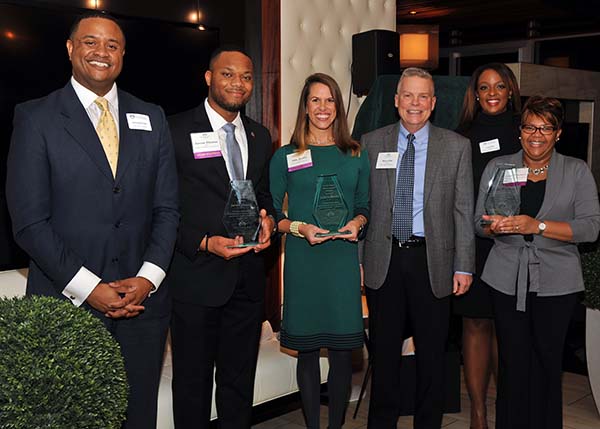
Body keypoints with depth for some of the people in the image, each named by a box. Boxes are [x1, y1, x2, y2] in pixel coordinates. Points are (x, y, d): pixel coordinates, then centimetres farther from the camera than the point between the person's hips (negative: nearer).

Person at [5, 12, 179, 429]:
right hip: (67, 302, -3)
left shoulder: (151, 118, 9)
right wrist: (87, 287, -13)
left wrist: (148, 278, -6)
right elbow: (29, 220, -7)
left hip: (142, 300, 3)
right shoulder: (36, 118, -1)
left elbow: (167, 208, 7)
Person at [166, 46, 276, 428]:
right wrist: (205, 243, -19)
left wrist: (268, 220, -2)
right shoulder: (176, 131, -8)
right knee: (193, 381, 9)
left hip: (248, 278, 5)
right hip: (197, 278, -5)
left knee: (240, 379, 17)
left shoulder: (260, 137, 11)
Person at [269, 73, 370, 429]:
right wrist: (299, 228, -11)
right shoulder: (285, 157, 4)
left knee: (343, 351, 2)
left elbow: (364, 206, 16)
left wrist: (357, 222, -5)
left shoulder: (357, 155, 10)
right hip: (302, 261, -1)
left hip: (344, 259, 1)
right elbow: (271, 214, 5)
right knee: (307, 351, 6)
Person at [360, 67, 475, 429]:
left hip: (432, 260, -1)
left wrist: (464, 266, -5)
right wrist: (354, 256, -1)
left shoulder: (457, 146, 2)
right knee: (384, 349, 12)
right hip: (384, 259, 1)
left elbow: (463, 210, 0)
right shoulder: (371, 142, 4)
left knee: (432, 351, 11)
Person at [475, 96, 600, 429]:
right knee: (513, 363, 3)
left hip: (556, 283, -1)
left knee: (548, 361, 6)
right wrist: (495, 226, -15)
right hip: (508, 280, 1)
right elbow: (479, 222, 9)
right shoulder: (498, 167, 9)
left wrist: (537, 226, -18)